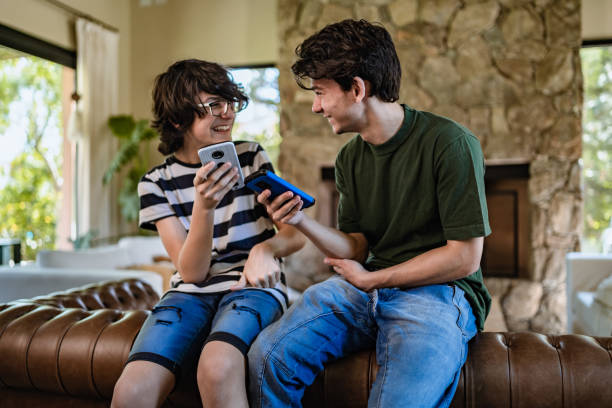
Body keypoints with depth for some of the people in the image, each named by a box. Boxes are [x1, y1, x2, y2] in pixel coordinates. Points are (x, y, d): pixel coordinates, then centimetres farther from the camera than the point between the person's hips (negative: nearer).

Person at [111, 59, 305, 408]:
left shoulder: (251, 157, 6)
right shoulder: (157, 182, 4)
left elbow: (296, 234, 5)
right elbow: (192, 272, -5)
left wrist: (266, 248, -18)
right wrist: (203, 206, -23)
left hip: (252, 288, -1)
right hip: (191, 292, 1)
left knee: (217, 368, -34)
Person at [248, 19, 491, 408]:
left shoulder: (449, 143, -12)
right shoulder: (350, 157, 10)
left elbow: (464, 258, -12)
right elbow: (357, 248, 10)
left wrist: (369, 279, -6)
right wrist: (301, 220, -8)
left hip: (440, 291, -5)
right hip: (367, 289, 5)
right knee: (268, 355, -15)